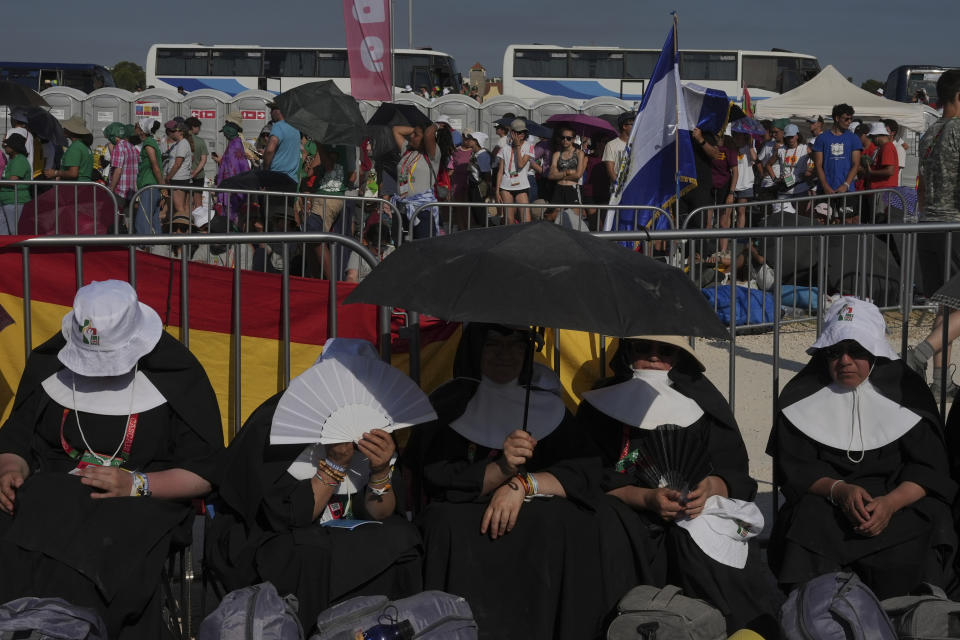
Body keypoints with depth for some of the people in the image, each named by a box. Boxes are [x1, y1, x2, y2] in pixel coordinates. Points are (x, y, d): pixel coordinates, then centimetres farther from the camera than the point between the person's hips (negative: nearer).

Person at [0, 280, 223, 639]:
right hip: (54, 495, 3)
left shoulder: (178, 377, -2)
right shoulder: (49, 366, 8)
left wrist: (136, 484, -15)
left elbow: (204, 473, -2)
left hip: (143, 502, -3)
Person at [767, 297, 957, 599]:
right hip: (824, 504, 1)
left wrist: (890, 503, -19)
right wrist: (838, 490, -19)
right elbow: (793, 469, 2)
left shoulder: (906, 390, 5)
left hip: (901, 503, 0)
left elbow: (930, 469, 1)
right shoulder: (802, 395, 6)